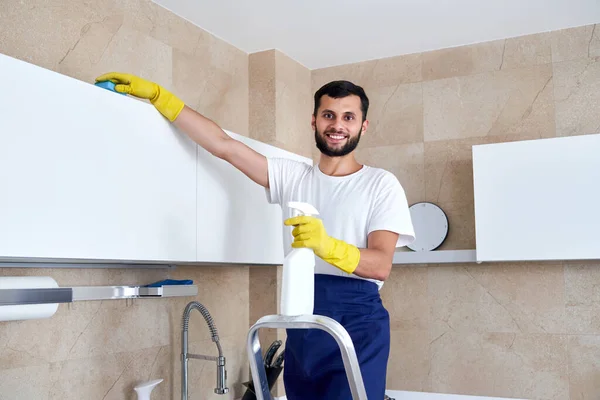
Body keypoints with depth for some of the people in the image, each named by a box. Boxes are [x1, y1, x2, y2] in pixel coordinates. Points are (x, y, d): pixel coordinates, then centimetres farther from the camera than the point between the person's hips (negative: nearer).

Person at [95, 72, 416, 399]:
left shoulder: (381, 184, 1)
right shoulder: (291, 175, 12)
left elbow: (381, 265, -10)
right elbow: (223, 144, 9)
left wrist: (327, 245, -29)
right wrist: (156, 94, 7)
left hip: (358, 321, -3)